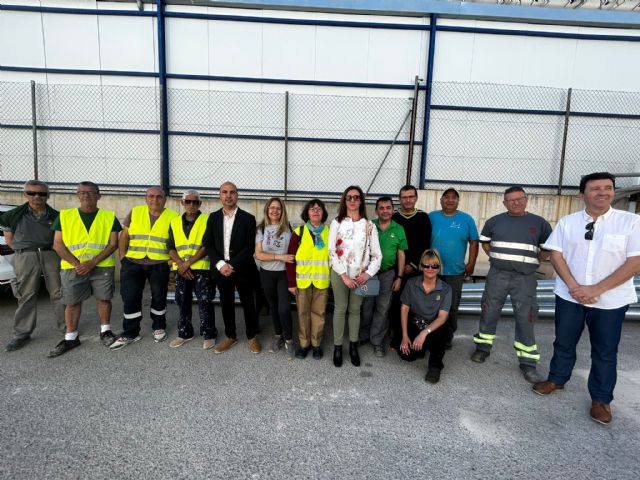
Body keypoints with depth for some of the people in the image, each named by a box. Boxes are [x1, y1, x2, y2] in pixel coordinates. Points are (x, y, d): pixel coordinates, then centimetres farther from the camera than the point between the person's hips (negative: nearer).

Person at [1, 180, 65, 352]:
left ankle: (66, 328, 14)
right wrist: (22, 250, 5)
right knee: (26, 296, 4)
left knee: (58, 293, 4)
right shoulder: (15, 215, 7)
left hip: (51, 255, 0)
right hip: (25, 258, 0)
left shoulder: (55, 216, 7)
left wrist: (58, 250, 0)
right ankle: (22, 334, 16)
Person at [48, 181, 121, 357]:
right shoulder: (64, 216, 4)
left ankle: (105, 331, 23)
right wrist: (77, 263, -11)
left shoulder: (109, 217, 1)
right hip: (72, 267, 1)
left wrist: (92, 262, -14)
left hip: (102, 266, -1)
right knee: (72, 302, 7)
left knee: (103, 298, 6)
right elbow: (58, 244, 0)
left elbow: (113, 244, -4)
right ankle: (71, 338, 20)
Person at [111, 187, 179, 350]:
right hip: (133, 263, 2)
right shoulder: (135, 212, 5)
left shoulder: (173, 217, -2)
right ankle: (130, 333, 16)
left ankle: (159, 327, 30)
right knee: (130, 298, 2)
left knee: (159, 297, 10)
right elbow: (124, 236, 9)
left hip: (159, 265, -1)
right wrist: (122, 257, 2)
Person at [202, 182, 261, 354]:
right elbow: (208, 244, 1)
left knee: (248, 304, 8)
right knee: (226, 304, 14)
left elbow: (250, 247, -11)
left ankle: (252, 337, 26)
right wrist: (220, 264, -13)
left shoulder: (248, 218, -5)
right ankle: (230, 336, 31)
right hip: (221, 269, 3)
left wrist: (232, 265, -17)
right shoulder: (213, 217, 6)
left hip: (242, 269, -3)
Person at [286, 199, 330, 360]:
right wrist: (291, 282, -6)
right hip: (302, 280, 0)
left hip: (322, 281, 1)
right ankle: (304, 343, 25)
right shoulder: (298, 232, -1)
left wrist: (333, 280, 1)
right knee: (303, 313, 9)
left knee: (318, 313, 9)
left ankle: (316, 343, 25)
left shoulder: (330, 233, 3)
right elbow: (291, 258, -2)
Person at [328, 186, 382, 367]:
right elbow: (332, 252, -6)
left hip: (360, 275, 1)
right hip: (339, 273, -1)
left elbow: (377, 254, 1)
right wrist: (344, 275, -12)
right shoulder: (336, 223, -1)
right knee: (340, 309, 6)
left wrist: (368, 273, -13)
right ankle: (337, 346, 19)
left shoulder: (369, 225, 2)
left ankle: (353, 346, 24)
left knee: (355, 310, 11)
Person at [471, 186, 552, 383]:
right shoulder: (494, 221, 4)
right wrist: (496, 257, 9)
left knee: (525, 319, 2)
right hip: (497, 275, 1)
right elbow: (484, 242, 18)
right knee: (489, 313, 7)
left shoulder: (539, 223, 2)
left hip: (525, 278, -1)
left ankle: (528, 362, 14)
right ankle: (483, 347, 25)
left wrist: (533, 262, 2)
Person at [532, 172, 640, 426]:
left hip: (611, 300, -1)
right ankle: (556, 379, 36)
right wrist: (574, 287, -14)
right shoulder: (566, 222, 0)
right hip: (569, 296, 2)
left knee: (605, 351, 12)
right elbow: (556, 255, -2)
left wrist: (596, 289, -17)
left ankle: (601, 399, 30)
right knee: (564, 343, 16)